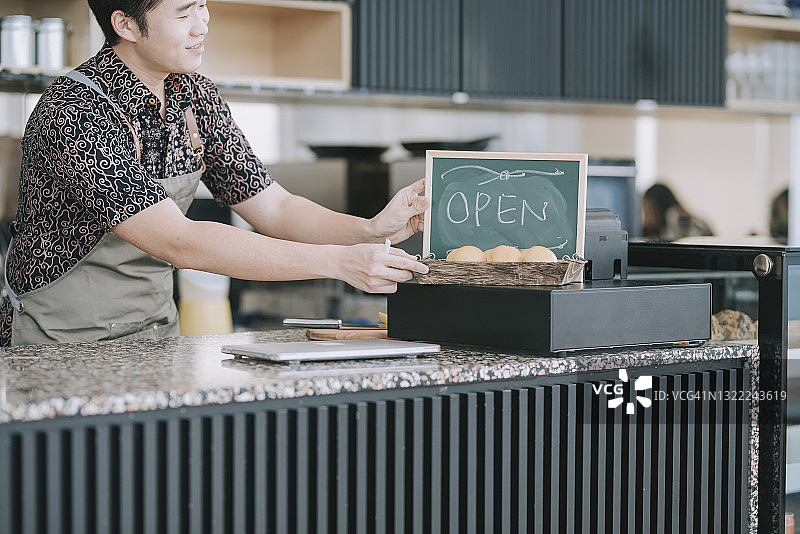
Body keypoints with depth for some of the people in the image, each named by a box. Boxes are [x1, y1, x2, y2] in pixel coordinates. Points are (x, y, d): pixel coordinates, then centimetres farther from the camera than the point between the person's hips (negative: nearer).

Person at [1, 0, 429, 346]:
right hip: (60, 345, -6)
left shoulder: (195, 98, 3)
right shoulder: (75, 114, -23)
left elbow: (272, 208, 6)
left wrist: (371, 231, -14)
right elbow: (178, 243, -29)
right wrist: (337, 262, -32)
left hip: (156, 334, 7)